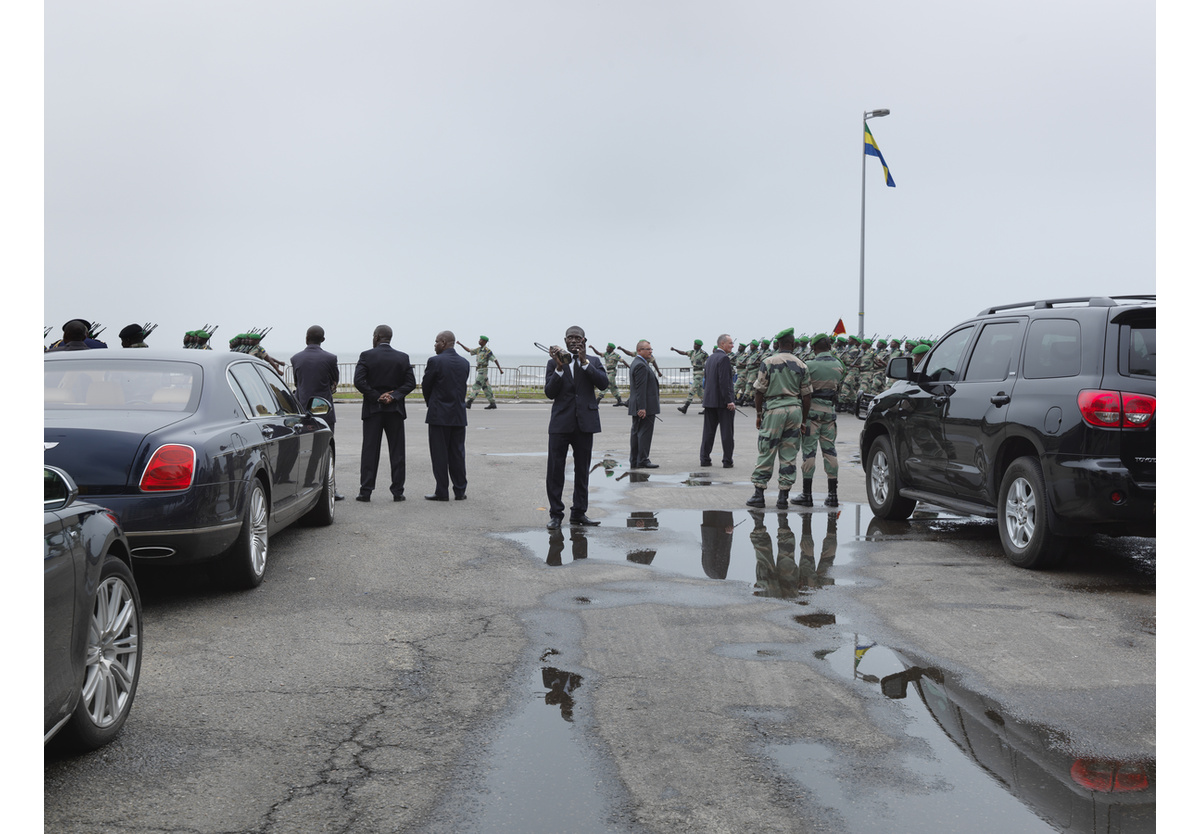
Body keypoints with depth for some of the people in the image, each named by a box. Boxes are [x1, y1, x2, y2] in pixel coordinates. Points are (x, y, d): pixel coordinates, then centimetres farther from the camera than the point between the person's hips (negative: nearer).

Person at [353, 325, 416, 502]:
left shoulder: (366, 356, -5)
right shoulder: (403, 357, 3)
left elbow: (359, 381, -13)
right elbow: (411, 383, -3)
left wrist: (376, 396, -9)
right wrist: (394, 396, -9)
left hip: (373, 409, -1)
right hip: (395, 409, 1)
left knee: (370, 451, 3)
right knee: (397, 452, 6)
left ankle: (365, 491, 2)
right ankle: (397, 491, 6)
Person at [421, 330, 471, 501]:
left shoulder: (435, 361, -11)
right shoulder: (465, 363, 5)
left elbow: (425, 386, -3)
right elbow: (462, 387, 10)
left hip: (439, 415, -5)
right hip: (459, 416, 5)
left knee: (439, 455, 1)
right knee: (457, 454, 10)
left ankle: (442, 492, 3)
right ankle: (460, 491, 12)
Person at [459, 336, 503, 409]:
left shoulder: (487, 351, -10)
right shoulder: (479, 349, 15)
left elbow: (495, 360, -10)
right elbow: (469, 350, 21)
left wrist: (500, 369, -11)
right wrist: (460, 344, 13)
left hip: (483, 371, -9)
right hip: (479, 370, 9)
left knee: (476, 386, -13)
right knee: (485, 387, 9)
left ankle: (469, 402, -18)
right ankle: (492, 403, 13)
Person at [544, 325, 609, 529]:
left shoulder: (593, 361, 9)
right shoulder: (554, 363, 5)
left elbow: (603, 382, -9)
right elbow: (550, 393, -4)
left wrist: (585, 362, -15)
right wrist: (559, 368, -15)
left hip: (585, 422, 1)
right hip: (561, 422, -1)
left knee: (582, 470, 9)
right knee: (555, 470, -3)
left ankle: (579, 512, 18)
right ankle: (556, 514, 5)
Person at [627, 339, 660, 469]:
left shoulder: (635, 363, 17)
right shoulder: (641, 365, -16)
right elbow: (640, 388, -22)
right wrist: (642, 408, -24)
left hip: (636, 407, 11)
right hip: (646, 406, -11)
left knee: (636, 433, 11)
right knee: (645, 433, -7)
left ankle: (634, 461, 15)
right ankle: (643, 461, -6)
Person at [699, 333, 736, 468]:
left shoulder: (710, 358, 14)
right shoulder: (723, 358, -13)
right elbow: (724, 381, -20)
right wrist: (729, 401, -20)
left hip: (709, 400, 8)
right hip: (722, 401, -8)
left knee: (708, 431, 9)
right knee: (727, 432, -1)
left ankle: (704, 459, 10)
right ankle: (727, 461, 1)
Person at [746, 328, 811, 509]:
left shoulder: (768, 362, -3)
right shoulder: (801, 365, 6)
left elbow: (759, 391, -3)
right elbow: (806, 395, 7)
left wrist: (759, 415, 6)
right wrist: (804, 420, 15)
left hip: (774, 409, -3)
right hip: (795, 409, 3)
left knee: (766, 453, 3)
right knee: (789, 455, 6)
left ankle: (758, 494, 5)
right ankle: (783, 497, 7)